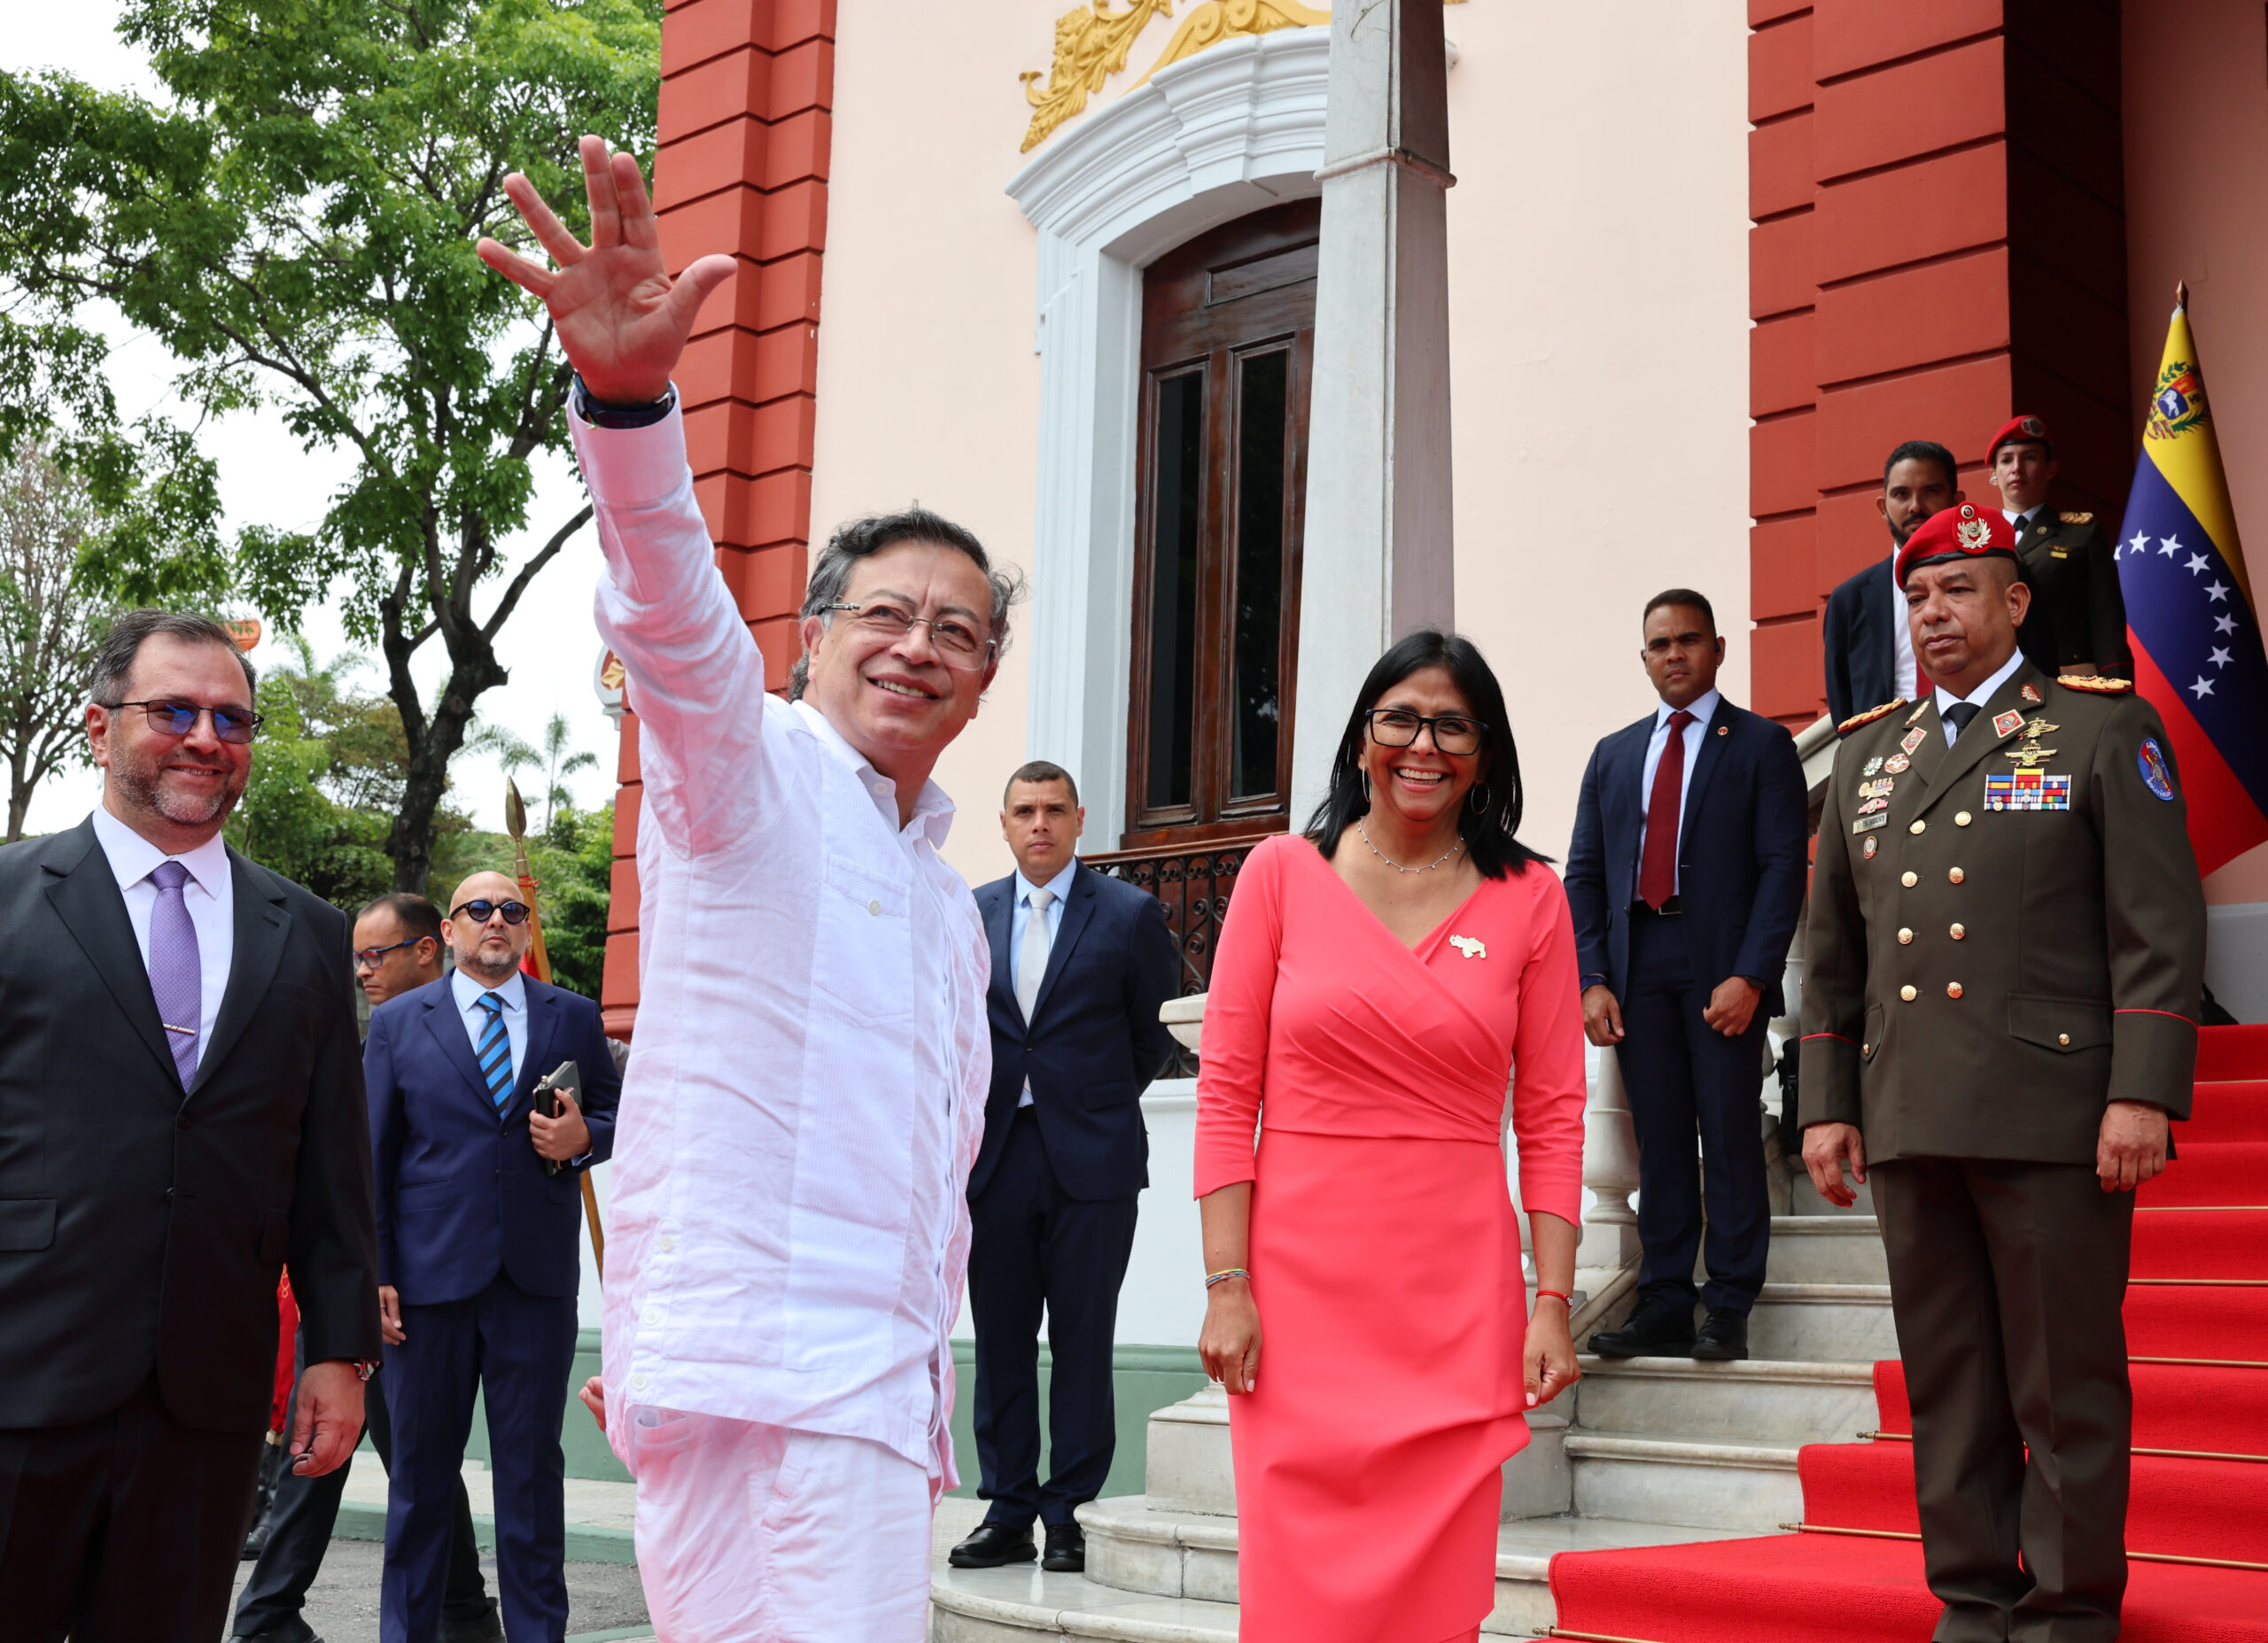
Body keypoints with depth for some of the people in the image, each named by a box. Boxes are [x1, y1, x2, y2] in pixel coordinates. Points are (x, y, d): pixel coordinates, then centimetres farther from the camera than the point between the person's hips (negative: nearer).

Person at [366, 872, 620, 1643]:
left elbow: (614, 1115, 15)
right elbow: (373, 1155, 4)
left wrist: (582, 1138, -9)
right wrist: (373, 1271, -3)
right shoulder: (398, 1022, 7)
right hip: (430, 1275, 0)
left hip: (539, 1279, 1)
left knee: (533, 1465, 5)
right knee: (421, 1465, 9)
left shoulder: (574, 1017, 9)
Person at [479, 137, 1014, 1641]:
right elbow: (678, 626, -22)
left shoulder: (948, 904, 23)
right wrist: (630, 396, -40)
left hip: (880, 1390, 8)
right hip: (764, 1375, -8)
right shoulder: (747, 771, 0)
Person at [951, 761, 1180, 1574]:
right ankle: (1008, 1513, 16)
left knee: (1082, 1346, 1)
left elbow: (1158, 1029, 7)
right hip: (995, 1160, 3)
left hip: (1090, 1161, -3)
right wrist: (965, 1122, 9)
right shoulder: (970, 915, 10)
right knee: (1000, 1345, 7)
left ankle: (1072, 1516, 8)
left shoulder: (1130, 914, 0)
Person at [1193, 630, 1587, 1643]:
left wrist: (1553, 1304, -1)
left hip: (1459, 1297, 1)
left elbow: (1552, 1118, 5)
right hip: (1301, 1284, -1)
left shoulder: (1528, 898, 6)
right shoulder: (1281, 874, 3)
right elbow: (1226, 1093, 1)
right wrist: (1226, 1285, -6)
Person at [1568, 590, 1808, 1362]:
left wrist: (1750, 976, -14)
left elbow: (1783, 866, -4)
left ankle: (1729, 1312, 3)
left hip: (1724, 969, -4)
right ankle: (1664, 1310, 9)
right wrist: (1592, 978, 1)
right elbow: (1584, 874, 13)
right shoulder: (1613, 754, 18)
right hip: (1638, 966, 4)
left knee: (1730, 1138, -2)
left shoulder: (1762, 745, 4)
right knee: (1659, 1140, 5)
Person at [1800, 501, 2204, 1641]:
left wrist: (2143, 1092, -12)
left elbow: (2159, 927, -4)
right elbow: (1831, 948, 18)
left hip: (2052, 1117, -4)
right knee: (1946, 1386, 9)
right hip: (1909, 1121, 5)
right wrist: (1827, 1104, 11)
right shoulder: (1867, 756, 17)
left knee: (2066, 1387, 1)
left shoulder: (2105, 731, 3)